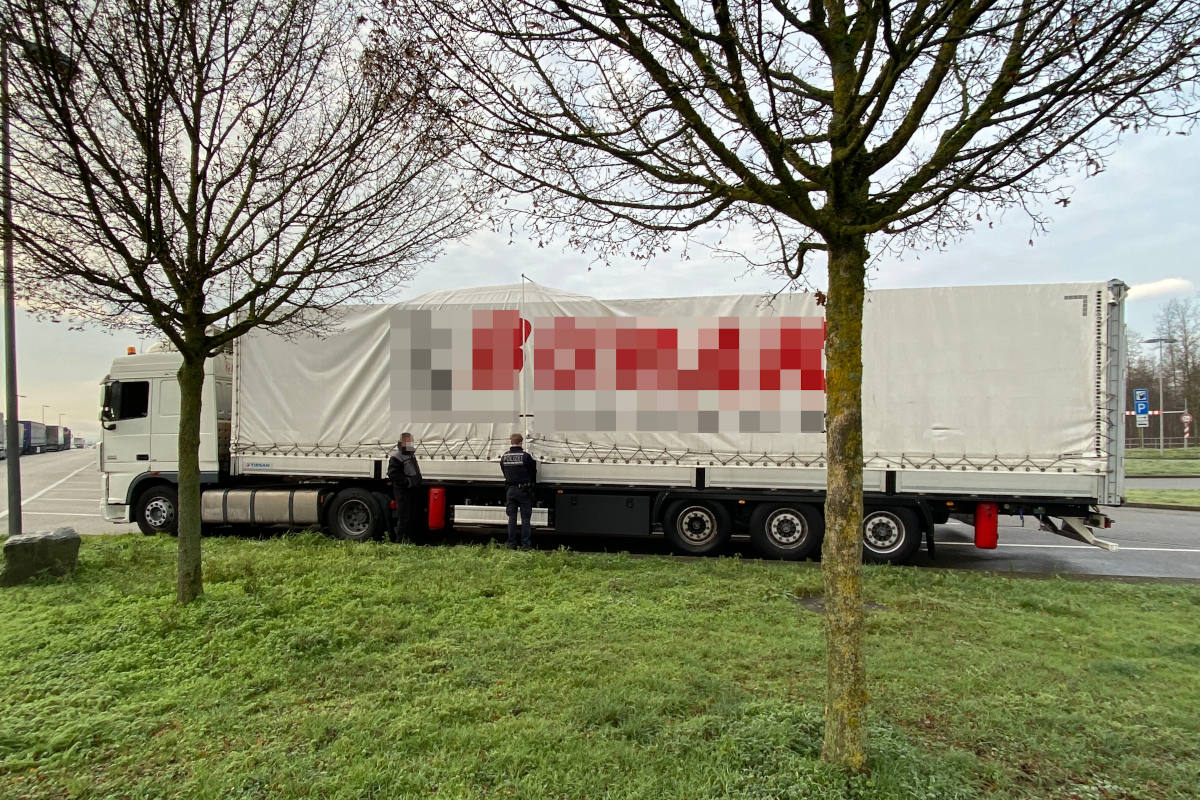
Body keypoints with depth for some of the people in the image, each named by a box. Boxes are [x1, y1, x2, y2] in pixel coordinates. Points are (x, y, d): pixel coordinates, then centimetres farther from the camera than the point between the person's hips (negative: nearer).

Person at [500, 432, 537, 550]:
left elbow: (504, 473, 12)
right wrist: (531, 485, 19)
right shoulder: (526, 456, -11)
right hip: (523, 490, -4)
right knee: (525, 518, 2)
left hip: (510, 490, 4)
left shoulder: (504, 457, 2)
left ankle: (511, 544, 10)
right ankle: (525, 544, 1)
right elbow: (533, 472, 0)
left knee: (512, 517, 9)